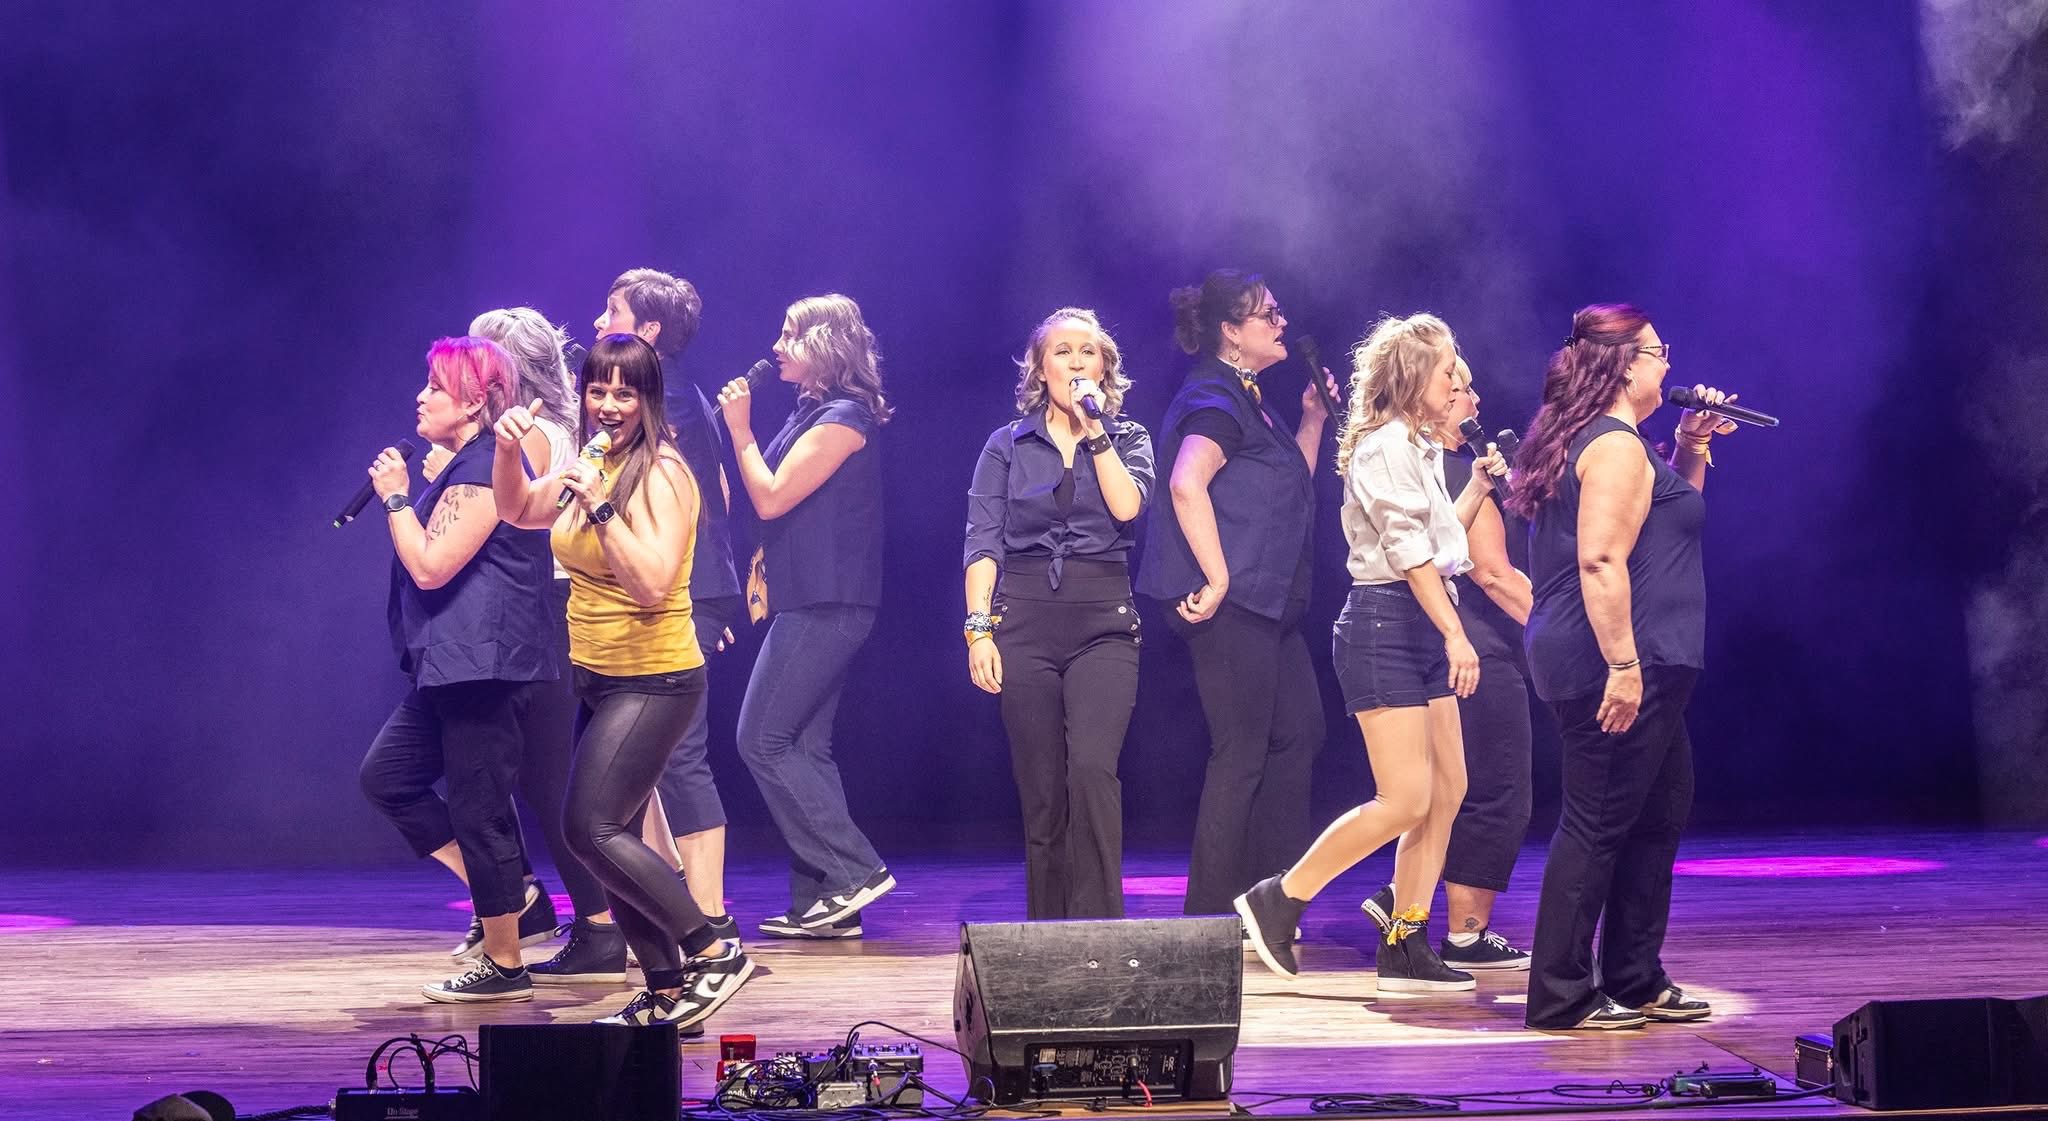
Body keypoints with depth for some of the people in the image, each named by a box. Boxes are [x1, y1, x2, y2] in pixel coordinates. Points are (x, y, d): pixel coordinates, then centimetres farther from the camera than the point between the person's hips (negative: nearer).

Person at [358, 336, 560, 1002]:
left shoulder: (482, 469, -15)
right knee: (387, 777, 12)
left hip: (484, 667, -11)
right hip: (452, 668, 11)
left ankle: (504, 966, 4)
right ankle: (516, 899, 14)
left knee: (477, 812, -5)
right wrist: (411, 496, 17)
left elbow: (431, 566, -20)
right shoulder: (466, 467, 18)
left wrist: (397, 498, -9)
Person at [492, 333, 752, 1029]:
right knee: (613, 840, 7)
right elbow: (516, 510, 22)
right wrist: (508, 449, 4)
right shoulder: (595, 466, 9)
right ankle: (667, 996, 13)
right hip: (599, 680, 9)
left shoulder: (659, 475, -15)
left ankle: (715, 954, -8)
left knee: (591, 827, -15)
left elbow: (652, 583, -25)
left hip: (652, 680, -9)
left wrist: (600, 507, -30)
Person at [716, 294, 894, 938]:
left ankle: (853, 870, -9)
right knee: (804, 748, 8)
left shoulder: (843, 418, -13)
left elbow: (771, 497, -16)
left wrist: (740, 430, -8)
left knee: (763, 741, -10)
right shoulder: (811, 413, 17)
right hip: (807, 605, 10)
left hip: (826, 606, -10)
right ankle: (823, 904, 8)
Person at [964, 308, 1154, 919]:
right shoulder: (1007, 446, 11)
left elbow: (1127, 506, -9)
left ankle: (1098, 926, -17)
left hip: (1104, 621, -1)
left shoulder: (1127, 439, 11)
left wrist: (1095, 431, -5)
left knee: (1092, 767, -19)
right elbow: (982, 542, 5)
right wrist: (979, 629, -5)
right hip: (1025, 619, 1)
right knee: (1040, 787, 1)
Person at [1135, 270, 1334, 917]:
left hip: (1267, 602, 10)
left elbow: (1289, 486, 26)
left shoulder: (1249, 400, 19)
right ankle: (1213, 908, 0)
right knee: (1241, 752, -6)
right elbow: (1186, 485, -28)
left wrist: (1312, 419, 16)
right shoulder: (1213, 398, -12)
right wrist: (1217, 579, -28)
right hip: (1232, 601, -10)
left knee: (1298, 734, 13)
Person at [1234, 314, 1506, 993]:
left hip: (1422, 629, 10)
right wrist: (1455, 633, -23)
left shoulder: (1420, 448, 18)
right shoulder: (1385, 445, -10)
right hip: (1385, 623, -10)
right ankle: (1279, 901, -4)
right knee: (1405, 800, -13)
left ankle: (1406, 947, 7)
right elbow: (1409, 548, -19)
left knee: (1447, 791, 5)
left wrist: (1478, 487, 17)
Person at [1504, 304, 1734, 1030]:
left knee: (1662, 813, 17)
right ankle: (1561, 996, -2)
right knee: (1598, 825, -6)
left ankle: (1636, 983, 23)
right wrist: (1624, 666, -26)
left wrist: (1691, 447, 19)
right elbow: (1600, 562, -24)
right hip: (1620, 668, -11)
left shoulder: (1587, 440, 18)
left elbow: (1672, 511, 33)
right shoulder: (1616, 446, -14)